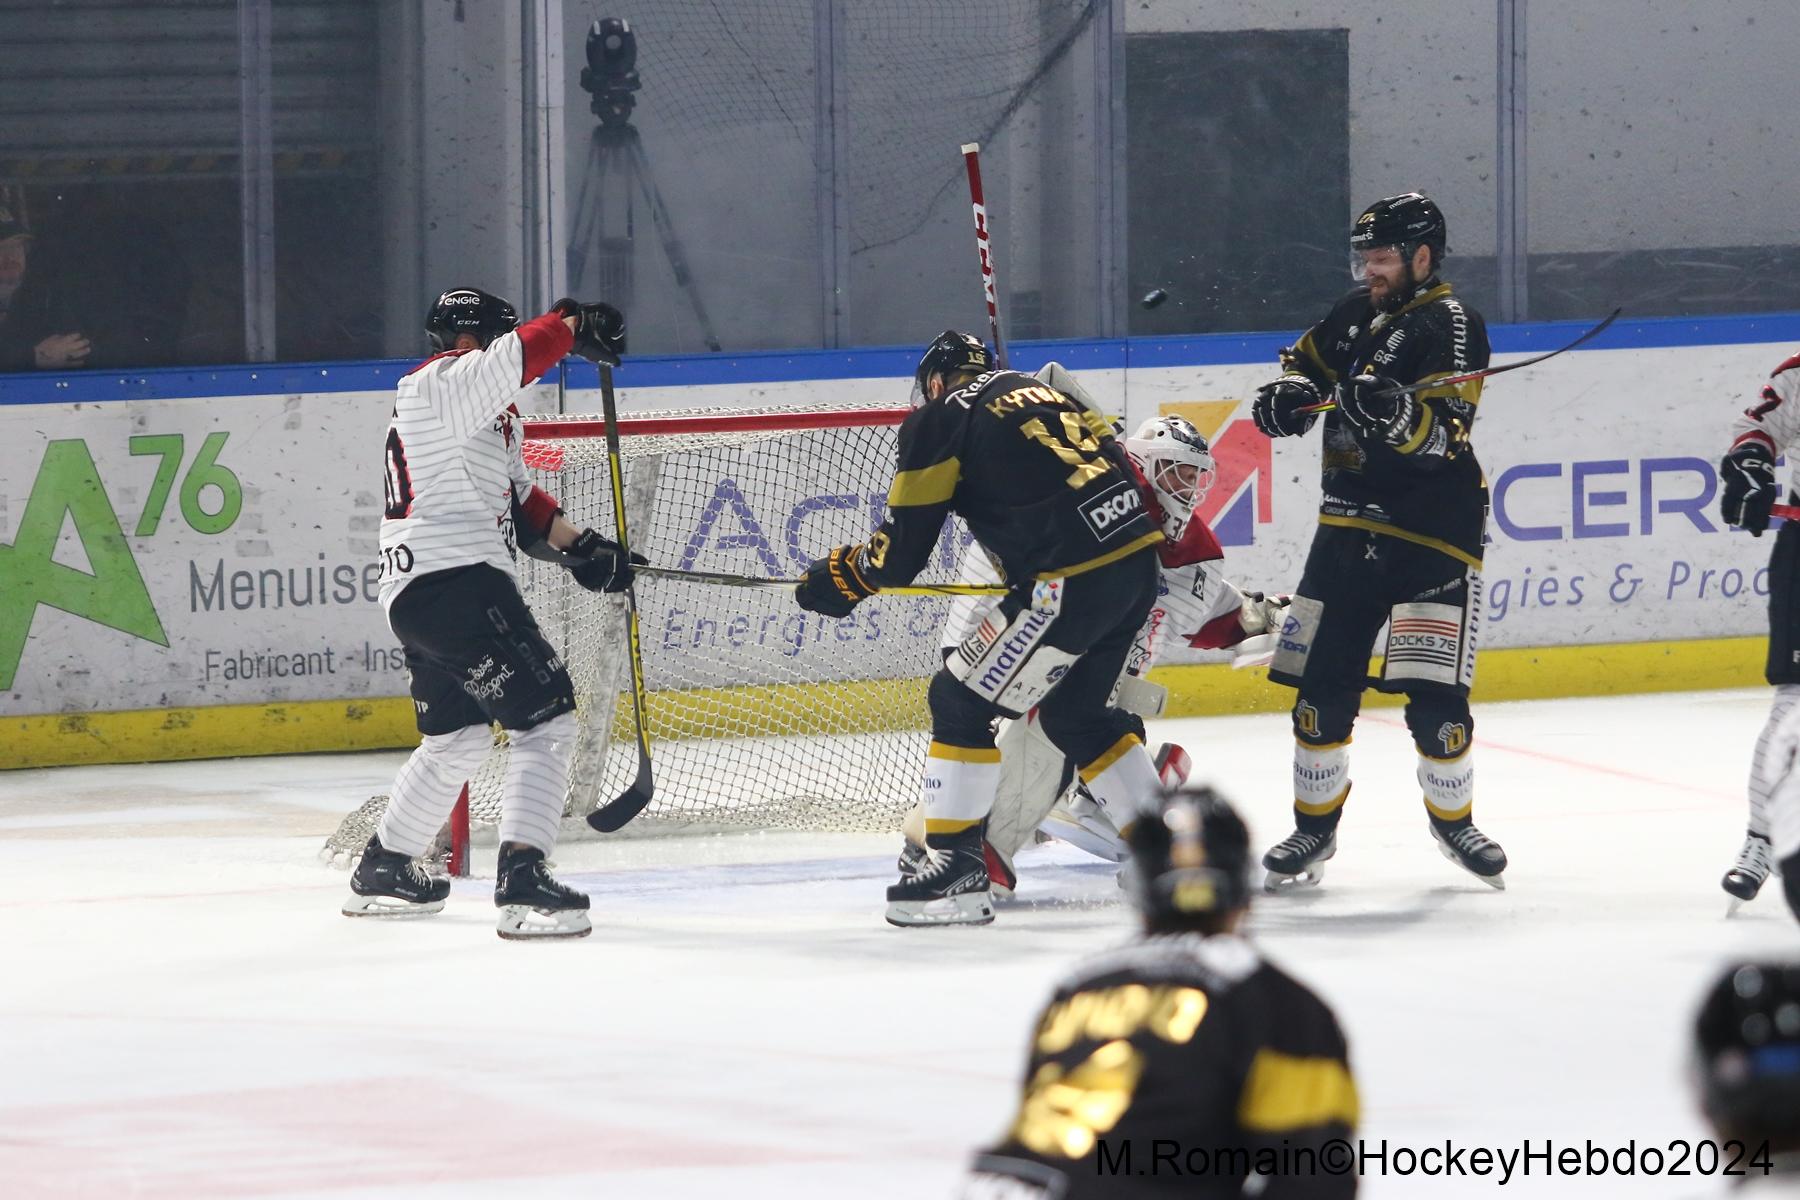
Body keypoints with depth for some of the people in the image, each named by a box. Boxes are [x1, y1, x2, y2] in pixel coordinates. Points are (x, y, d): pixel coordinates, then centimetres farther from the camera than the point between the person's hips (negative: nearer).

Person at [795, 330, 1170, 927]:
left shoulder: (938, 418, 3)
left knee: (960, 701, 4)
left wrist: (838, 576, 19)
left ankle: (957, 866, 2)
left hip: (1072, 585, -8)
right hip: (1139, 565, 8)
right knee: (1075, 712, 26)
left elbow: (901, 551, 1)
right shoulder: (1041, 392, 24)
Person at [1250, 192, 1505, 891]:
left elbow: (1442, 439, -19)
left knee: (1434, 697, -8)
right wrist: (1288, 395, 6)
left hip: (1432, 536, -6)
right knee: (1322, 687, 2)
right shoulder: (1356, 316, 11)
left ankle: (1453, 818, 14)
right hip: (1349, 528, 6)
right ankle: (1314, 827, 14)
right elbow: (1306, 360, 29)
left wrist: (1395, 414, -39)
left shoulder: (1450, 327, -10)